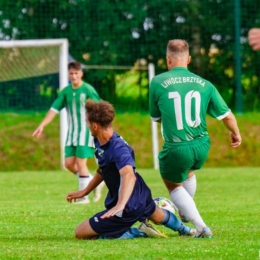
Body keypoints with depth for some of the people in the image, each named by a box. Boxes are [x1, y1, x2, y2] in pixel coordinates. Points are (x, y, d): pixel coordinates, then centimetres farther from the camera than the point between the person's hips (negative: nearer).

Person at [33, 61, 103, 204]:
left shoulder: (88, 90, -10)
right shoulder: (65, 91, 5)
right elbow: (54, 109, 5)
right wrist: (42, 125, -2)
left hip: (86, 130, -6)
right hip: (72, 132, 6)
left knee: (80, 162, -10)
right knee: (69, 163, 2)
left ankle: (84, 196, -2)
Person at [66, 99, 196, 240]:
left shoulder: (117, 148, -32)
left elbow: (129, 175, -48)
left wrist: (120, 205, -62)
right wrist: (84, 191, 18)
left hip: (128, 208, -9)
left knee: (80, 233, -7)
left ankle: (138, 233, -4)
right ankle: (183, 229, 65)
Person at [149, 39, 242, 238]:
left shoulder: (157, 82, -8)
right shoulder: (204, 84, -2)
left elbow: (156, 118, 6)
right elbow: (227, 115, 4)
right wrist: (236, 134, 25)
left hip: (176, 149, -4)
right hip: (201, 147, 4)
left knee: (174, 186, 23)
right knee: (188, 172, 36)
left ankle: (201, 227, 8)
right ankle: (186, 213, 55)